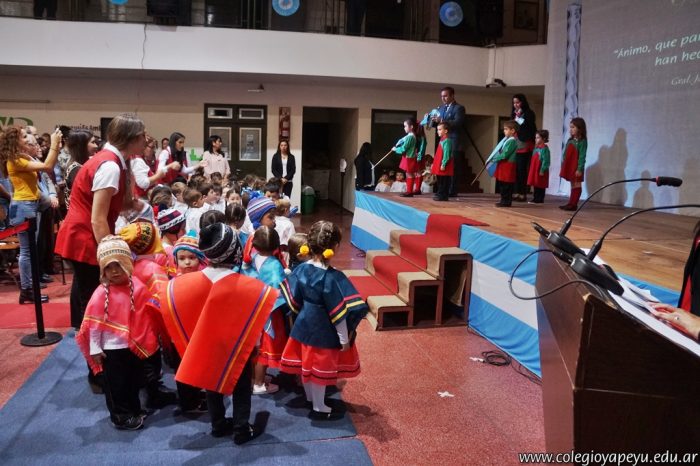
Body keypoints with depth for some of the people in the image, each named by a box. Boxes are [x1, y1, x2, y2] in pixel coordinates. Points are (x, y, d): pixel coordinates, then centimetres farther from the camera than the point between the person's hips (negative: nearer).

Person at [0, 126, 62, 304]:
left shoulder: (22, 158, 15)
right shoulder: (15, 160, -15)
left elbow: (46, 167, 13)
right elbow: (46, 166, -23)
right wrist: (54, 145, -19)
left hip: (29, 205, 10)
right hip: (23, 206, -10)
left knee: (29, 249, 13)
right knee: (27, 250, -5)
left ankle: (27, 287, 20)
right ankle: (26, 291, 1)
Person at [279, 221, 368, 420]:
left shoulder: (301, 269, -8)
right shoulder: (333, 277, -27)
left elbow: (294, 299, 3)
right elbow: (339, 313, -22)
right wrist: (344, 338, -11)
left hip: (304, 325, 6)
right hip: (324, 331, -6)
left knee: (306, 365, 22)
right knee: (320, 370, 11)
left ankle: (310, 398, 45)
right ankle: (319, 409, 29)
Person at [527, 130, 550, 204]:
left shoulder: (545, 149, -14)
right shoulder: (536, 148, 12)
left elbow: (545, 161, -18)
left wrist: (542, 170, -19)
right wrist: (532, 169, 14)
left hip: (540, 170, -8)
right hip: (534, 170, 8)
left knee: (540, 186, 0)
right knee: (535, 185, 13)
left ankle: (539, 200, 6)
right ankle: (535, 199, 20)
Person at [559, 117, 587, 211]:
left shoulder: (582, 141, -10)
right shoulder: (570, 140, 12)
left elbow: (582, 156, -14)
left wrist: (580, 169, -18)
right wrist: (563, 166, 12)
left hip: (576, 167, -7)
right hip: (569, 166, 7)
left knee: (576, 185, -1)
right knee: (572, 185, 11)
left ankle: (573, 204, -1)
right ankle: (571, 203, 14)